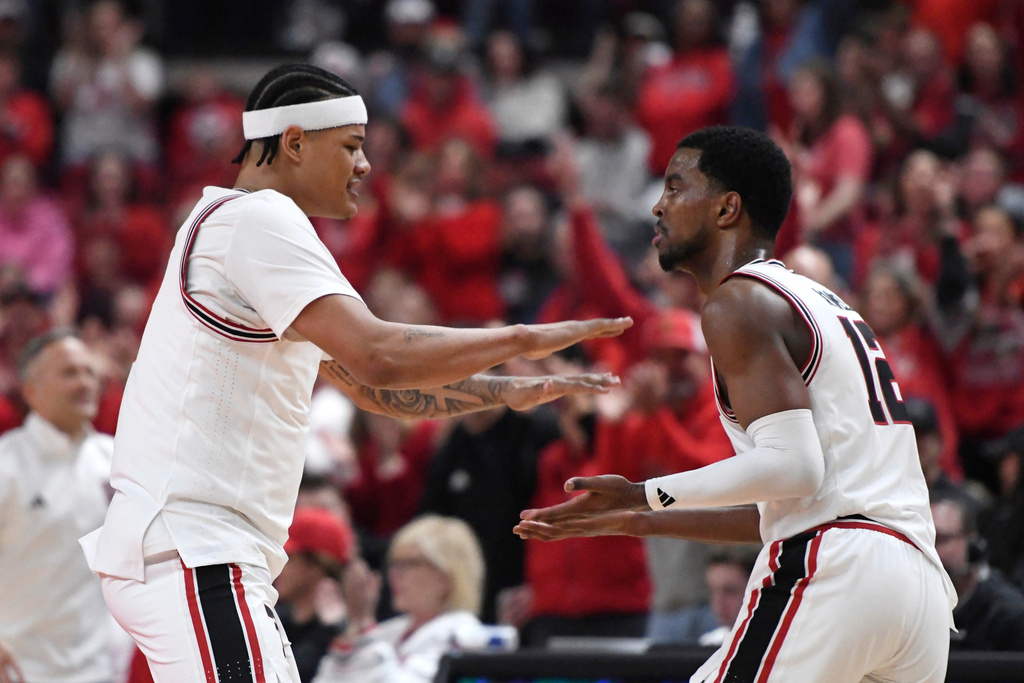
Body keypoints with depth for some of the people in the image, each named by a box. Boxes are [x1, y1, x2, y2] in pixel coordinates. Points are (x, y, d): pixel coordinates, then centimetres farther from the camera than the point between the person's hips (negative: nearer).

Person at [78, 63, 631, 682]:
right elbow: (378, 356, -22)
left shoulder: (237, 224, 23)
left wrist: (510, 393, 18)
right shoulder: (259, 219, -10)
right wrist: (519, 340, -11)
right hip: (189, 553, -11)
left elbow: (372, 387, 28)